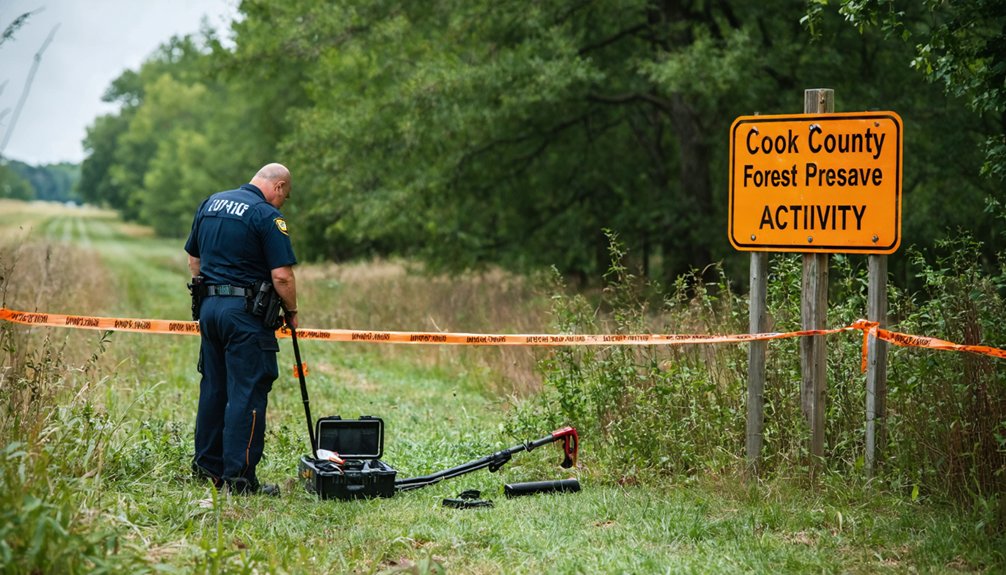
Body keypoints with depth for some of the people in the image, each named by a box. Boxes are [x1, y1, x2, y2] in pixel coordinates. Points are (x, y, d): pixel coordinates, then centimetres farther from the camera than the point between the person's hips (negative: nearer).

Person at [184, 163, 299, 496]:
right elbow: (281, 275, -16)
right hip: (246, 310, -8)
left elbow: (193, 259, 19)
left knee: (213, 387, 15)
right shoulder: (267, 215, -11)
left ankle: (208, 465, 21)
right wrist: (292, 312, -1)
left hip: (209, 306, 8)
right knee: (248, 392, -5)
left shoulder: (210, 204, 13)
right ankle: (239, 477, -7)